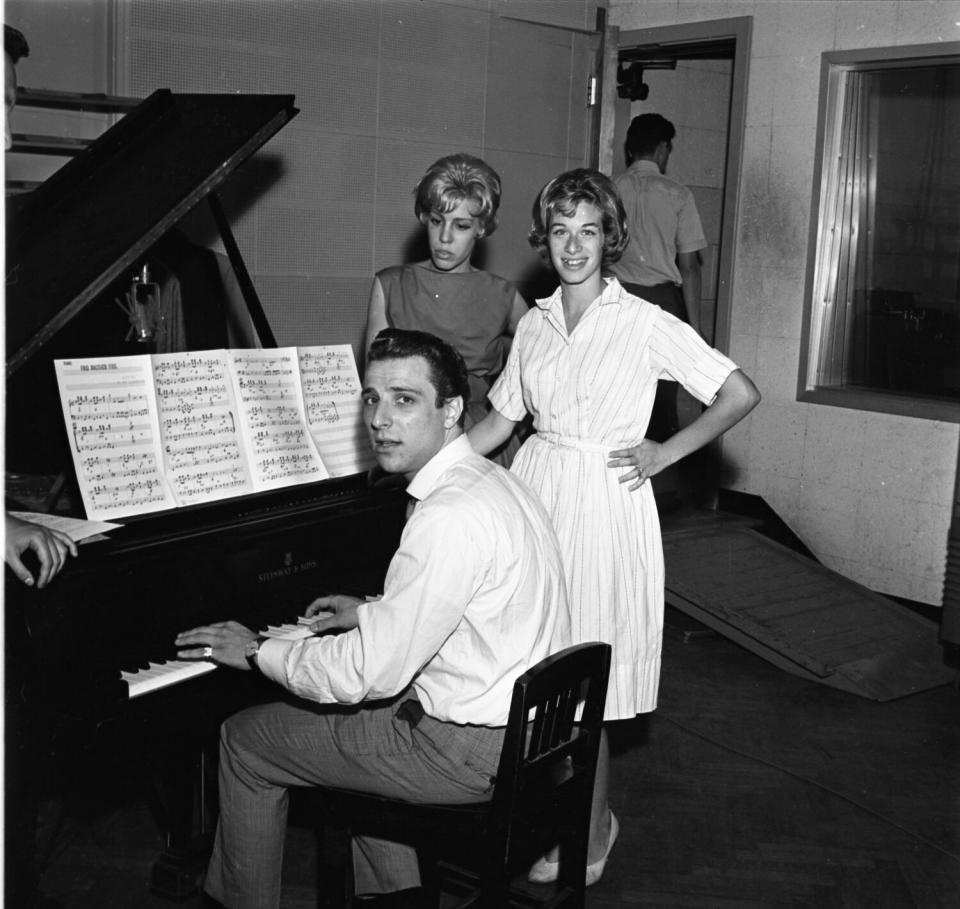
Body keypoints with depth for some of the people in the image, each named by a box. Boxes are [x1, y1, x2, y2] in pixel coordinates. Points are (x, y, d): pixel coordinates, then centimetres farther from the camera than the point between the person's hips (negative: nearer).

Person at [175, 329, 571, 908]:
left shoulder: (451, 517, -26)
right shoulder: (493, 480, 5)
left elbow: (371, 672, -24)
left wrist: (256, 653, -10)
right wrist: (371, 613, 20)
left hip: (471, 751, -9)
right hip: (526, 724, 9)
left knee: (245, 740, 3)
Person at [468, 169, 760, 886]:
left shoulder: (645, 323, -7)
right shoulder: (534, 324, 9)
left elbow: (741, 395, -5)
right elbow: (499, 421, 15)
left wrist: (664, 453, -7)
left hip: (605, 503, -5)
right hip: (537, 495, 5)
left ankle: (594, 831, 20)